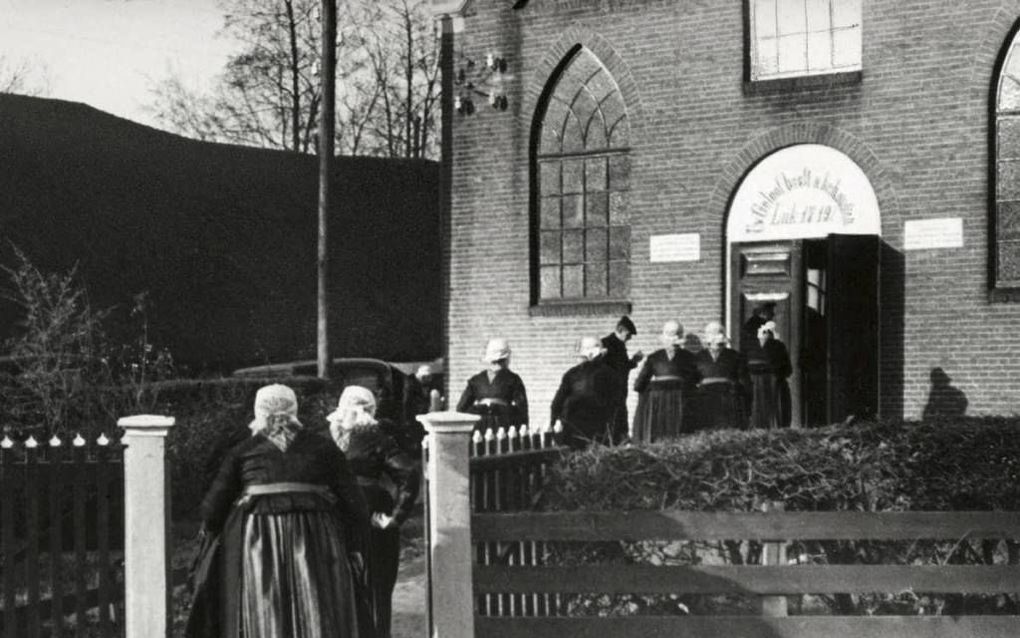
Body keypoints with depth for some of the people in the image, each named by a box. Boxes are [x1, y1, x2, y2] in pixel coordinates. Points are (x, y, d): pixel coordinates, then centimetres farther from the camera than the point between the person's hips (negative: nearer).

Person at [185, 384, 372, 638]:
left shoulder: (242, 451, 9)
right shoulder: (322, 448, 12)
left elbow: (213, 506, 6)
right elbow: (353, 502, 6)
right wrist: (356, 547, 10)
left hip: (257, 543, 0)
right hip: (314, 540, 0)